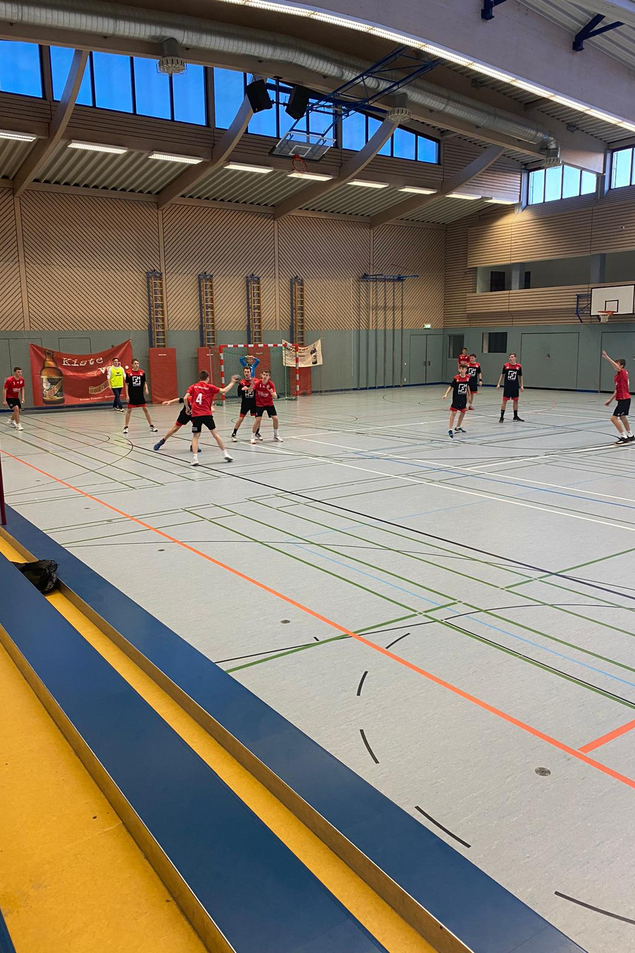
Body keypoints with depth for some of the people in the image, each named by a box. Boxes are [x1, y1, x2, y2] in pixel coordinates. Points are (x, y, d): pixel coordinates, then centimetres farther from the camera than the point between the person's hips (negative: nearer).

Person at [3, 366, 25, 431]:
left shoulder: (22, 380, -5)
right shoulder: (9, 380, -22)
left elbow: (22, 389, 10)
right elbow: (4, 390, -17)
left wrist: (22, 398, 2)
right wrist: (4, 400, -21)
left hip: (16, 397, 7)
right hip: (9, 397, -7)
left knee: (18, 410, 13)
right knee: (16, 408, -23)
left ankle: (11, 421, 43)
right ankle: (18, 425, -18)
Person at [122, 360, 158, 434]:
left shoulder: (142, 372, 1)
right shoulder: (129, 373, -5)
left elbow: (144, 382, 11)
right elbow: (127, 384, 0)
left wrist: (146, 389, -8)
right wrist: (127, 395, -5)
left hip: (140, 395, 2)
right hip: (132, 395, -2)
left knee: (145, 409, 3)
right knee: (129, 410, 2)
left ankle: (151, 426, 10)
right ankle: (126, 427, 12)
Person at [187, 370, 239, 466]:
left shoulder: (193, 387, 8)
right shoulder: (210, 387, 5)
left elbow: (186, 398, -2)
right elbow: (224, 391, 2)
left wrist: (188, 408, 13)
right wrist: (232, 382, 15)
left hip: (196, 415, 1)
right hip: (207, 414, -1)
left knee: (195, 436, 7)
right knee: (215, 434, 10)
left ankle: (195, 458, -6)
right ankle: (225, 454, 12)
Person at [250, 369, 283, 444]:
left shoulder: (271, 384, -17)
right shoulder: (258, 383, -18)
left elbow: (275, 397, -21)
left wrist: (272, 393, -43)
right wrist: (252, 384, -38)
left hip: (269, 403, 2)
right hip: (259, 404, -2)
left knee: (275, 418, -6)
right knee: (258, 419, -15)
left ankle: (275, 435, 15)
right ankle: (253, 437, -1)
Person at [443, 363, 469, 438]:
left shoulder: (468, 377, -3)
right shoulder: (456, 378, -16)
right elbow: (451, 386, -13)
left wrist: (468, 395, 20)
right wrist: (446, 394, -24)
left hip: (463, 398, 6)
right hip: (456, 398, -6)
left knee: (463, 412, 16)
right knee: (453, 412, -9)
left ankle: (458, 428, 34)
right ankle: (450, 430, -8)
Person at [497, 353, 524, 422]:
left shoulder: (518, 366, -1)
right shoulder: (505, 365, -4)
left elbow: (520, 376, 8)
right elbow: (502, 375, 5)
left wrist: (521, 386, 4)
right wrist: (498, 384, 0)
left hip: (515, 387, 2)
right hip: (507, 387, -2)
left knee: (516, 401, 10)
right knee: (504, 401, -3)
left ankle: (515, 416, 23)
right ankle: (502, 417, 3)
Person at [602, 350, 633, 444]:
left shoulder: (623, 373, -13)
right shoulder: (618, 375, 13)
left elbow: (616, 367, -34)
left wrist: (606, 357, -40)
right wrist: (610, 400, 19)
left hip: (624, 399, -10)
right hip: (624, 399, 10)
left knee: (614, 418, -14)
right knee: (622, 418, 24)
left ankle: (624, 437, -9)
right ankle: (630, 436, 38)